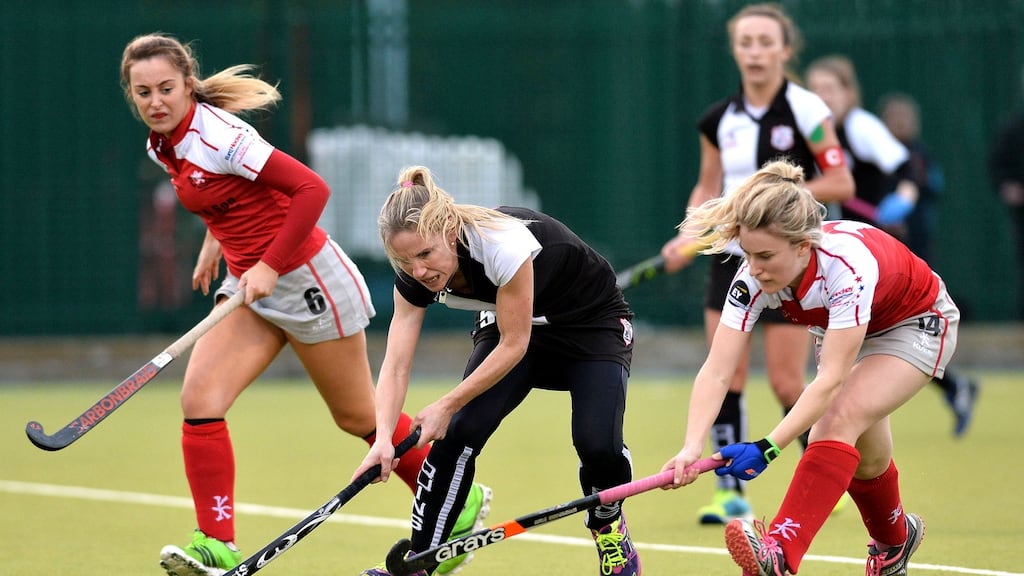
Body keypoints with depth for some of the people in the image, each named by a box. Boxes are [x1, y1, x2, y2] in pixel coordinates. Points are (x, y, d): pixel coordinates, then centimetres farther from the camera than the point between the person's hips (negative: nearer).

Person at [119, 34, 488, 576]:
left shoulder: (218, 137, -24)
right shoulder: (163, 145, 3)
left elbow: (312, 188, -25)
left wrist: (269, 266, -25)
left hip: (306, 279, -8)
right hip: (248, 285, 8)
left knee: (358, 416, 8)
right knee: (199, 399, -12)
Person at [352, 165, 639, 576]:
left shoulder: (504, 245, -38)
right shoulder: (415, 276, -20)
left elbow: (513, 345, -29)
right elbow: (396, 365, -22)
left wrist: (447, 405, -28)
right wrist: (384, 438, -38)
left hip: (594, 324, -5)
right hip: (507, 327, 5)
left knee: (597, 445, -23)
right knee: (458, 433, -18)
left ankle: (608, 525, 11)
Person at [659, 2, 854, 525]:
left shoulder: (805, 110, -9)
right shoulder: (719, 120, 5)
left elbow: (841, 184, -8)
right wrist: (688, 237, -1)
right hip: (731, 257, 4)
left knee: (786, 384, -5)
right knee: (725, 373, -4)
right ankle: (730, 492, 3)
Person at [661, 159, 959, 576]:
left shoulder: (848, 265, -43)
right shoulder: (755, 277, -28)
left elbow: (830, 380, -44)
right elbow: (716, 372, -32)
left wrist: (766, 448, -52)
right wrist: (691, 449, -47)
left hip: (916, 326, -6)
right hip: (846, 331, 6)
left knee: (842, 417, -28)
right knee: (863, 457, 10)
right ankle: (894, 540, 42)